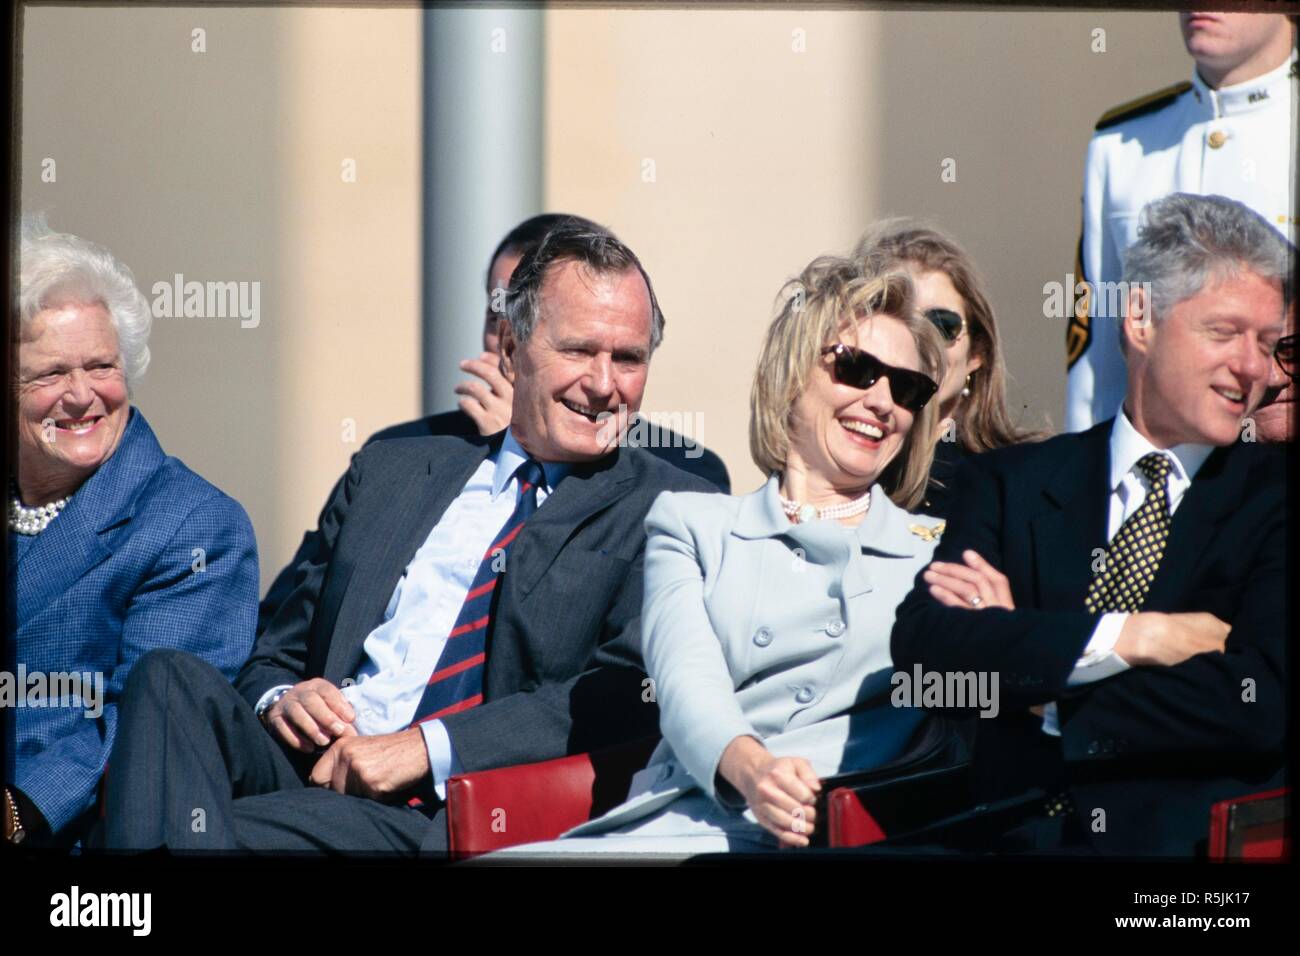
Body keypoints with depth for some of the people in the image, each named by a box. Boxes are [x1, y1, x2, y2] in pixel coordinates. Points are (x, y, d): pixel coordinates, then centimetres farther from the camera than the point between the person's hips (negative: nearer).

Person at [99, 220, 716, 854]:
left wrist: (428, 746, -17)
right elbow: (277, 654, 23)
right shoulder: (387, 473, 22)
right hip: (304, 772, 6)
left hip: (453, 815, -6)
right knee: (171, 677, -27)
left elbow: (630, 691, -8)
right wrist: (279, 699, -3)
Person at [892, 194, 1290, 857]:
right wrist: (1133, 636, -10)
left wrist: (1043, 701, -5)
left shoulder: (1274, 496, 7)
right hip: (1009, 834, 2)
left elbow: (1263, 702, -8)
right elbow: (921, 644, -3)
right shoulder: (1011, 482, 13)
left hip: (1181, 839, -2)